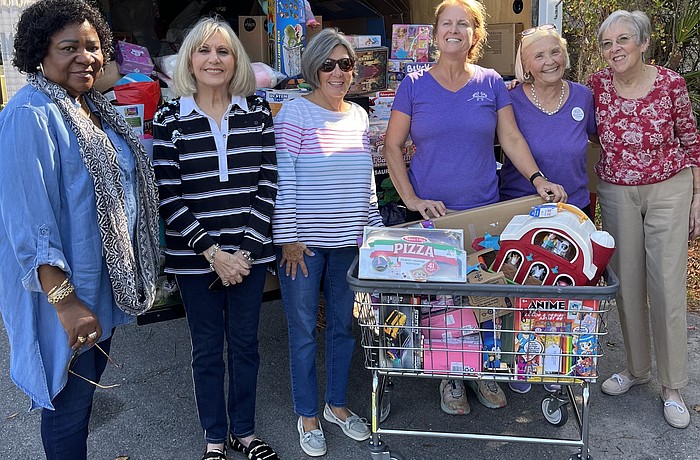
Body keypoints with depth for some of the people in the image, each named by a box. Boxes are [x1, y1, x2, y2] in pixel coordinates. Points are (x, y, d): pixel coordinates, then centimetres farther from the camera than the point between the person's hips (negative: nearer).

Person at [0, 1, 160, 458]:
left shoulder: (93, 107, 8)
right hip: (65, 286, -9)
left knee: (91, 382, 22)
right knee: (71, 395, 6)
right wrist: (64, 300, -28)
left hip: (107, 281, 9)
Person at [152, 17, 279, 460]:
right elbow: (169, 197, -7)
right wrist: (213, 253, -12)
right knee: (207, 348, 13)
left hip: (250, 252, 1)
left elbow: (268, 184, -2)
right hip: (194, 256, -1)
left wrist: (247, 249, -9)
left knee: (245, 343, 14)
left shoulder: (257, 111, 1)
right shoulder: (169, 119, -4)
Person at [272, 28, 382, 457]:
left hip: (349, 241, 5)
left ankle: (338, 403, 34)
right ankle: (308, 415, 25)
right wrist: (288, 238, -13)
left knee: (344, 325, 15)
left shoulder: (360, 115, 8)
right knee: (304, 331, 8)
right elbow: (284, 181, -11)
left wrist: (377, 229, 12)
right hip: (305, 242, -5)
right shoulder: (295, 113, -9)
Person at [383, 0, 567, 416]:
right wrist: (411, 198, -9)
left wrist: (537, 178, -11)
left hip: (484, 210, 2)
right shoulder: (414, 84, 1)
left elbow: (511, 138, 5)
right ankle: (450, 378, 20)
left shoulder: (491, 83, 6)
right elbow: (392, 147, 1)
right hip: (431, 212, -1)